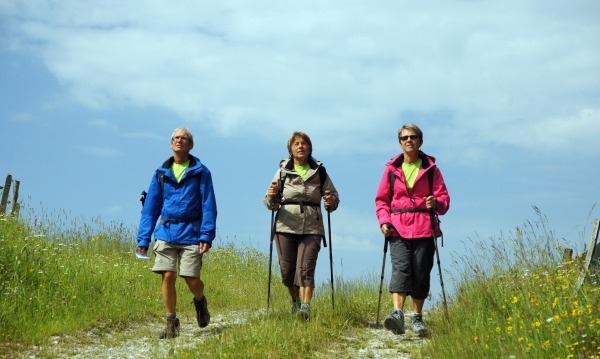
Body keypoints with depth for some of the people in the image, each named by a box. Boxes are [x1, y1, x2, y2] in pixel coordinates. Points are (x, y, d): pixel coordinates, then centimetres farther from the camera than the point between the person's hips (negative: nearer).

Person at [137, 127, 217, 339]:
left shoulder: (200, 173, 2)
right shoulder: (161, 173, 9)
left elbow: (209, 205, -2)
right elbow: (150, 207, 10)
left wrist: (207, 235, -12)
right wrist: (143, 238, 4)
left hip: (191, 234, -2)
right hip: (166, 232, 2)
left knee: (191, 279, -4)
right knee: (168, 276, -5)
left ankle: (200, 301, 31)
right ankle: (171, 323, 9)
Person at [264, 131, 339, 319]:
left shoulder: (319, 172, 9)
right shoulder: (283, 171, 8)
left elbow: (334, 196, 15)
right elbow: (270, 204, 7)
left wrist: (331, 202, -8)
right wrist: (271, 196, -16)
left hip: (311, 228, -1)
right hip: (286, 226, 1)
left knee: (306, 268, -14)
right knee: (287, 270, 4)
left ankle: (305, 308, -17)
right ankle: (295, 301, 28)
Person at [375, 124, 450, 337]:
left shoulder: (430, 168, 9)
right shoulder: (391, 168, 11)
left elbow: (444, 197, 7)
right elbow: (381, 199, 13)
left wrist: (437, 203, -16)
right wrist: (384, 221, -2)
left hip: (424, 229, 0)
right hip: (398, 229, 0)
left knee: (421, 273, 1)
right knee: (400, 268, -17)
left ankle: (417, 317, 13)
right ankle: (397, 314, -28)